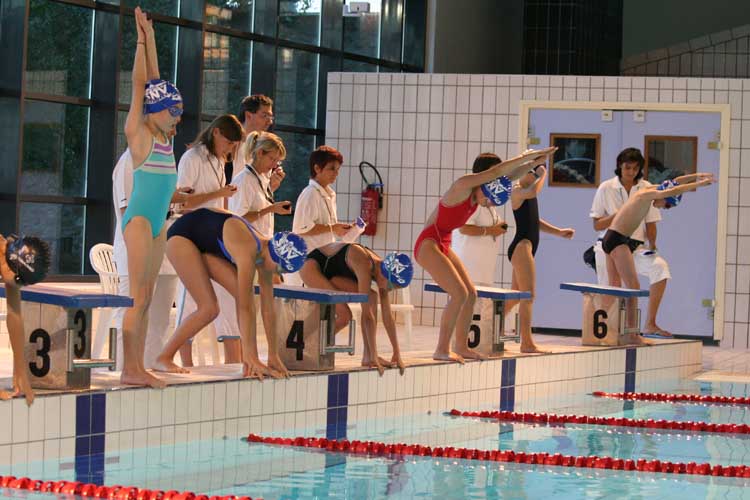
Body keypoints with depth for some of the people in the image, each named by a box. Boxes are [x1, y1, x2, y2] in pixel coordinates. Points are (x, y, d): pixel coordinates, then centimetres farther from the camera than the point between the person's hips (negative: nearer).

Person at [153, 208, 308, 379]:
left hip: (206, 246, 8)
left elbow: (268, 310, -4)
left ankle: (248, 364, -6)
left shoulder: (265, 254, -9)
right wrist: (252, 357, -35)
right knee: (209, 308, -17)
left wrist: (274, 357, -3)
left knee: (242, 294, -8)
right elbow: (246, 308, -36)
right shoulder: (248, 251, -34)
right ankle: (164, 358, -4)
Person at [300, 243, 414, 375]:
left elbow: (388, 315, -4)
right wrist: (374, 356, -35)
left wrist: (397, 354, -4)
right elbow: (367, 314, -35)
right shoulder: (364, 265, -34)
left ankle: (367, 356, -9)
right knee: (344, 315, -24)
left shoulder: (383, 268, -11)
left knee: (371, 297, -12)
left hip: (332, 274, 8)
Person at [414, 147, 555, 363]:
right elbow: (497, 171, -23)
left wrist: (532, 163, -1)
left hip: (443, 247, 10)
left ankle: (461, 347, 17)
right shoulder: (463, 185, -19)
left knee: (471, 294, 9)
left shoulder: (477, 195, 6)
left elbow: (508, 176, 11)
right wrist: (527, 156, -17)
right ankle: (442, 350, -13)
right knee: (459, 294, -17)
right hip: (428, 245, -10)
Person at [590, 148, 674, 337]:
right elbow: (597, 225, 0)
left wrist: (652, 245, -13)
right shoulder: (606, 188, 0)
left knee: (660, 267, -26)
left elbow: (650, 224, 4)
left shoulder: (646, 189, 3)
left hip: (636, 247, 1)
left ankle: (650, 324, -23)